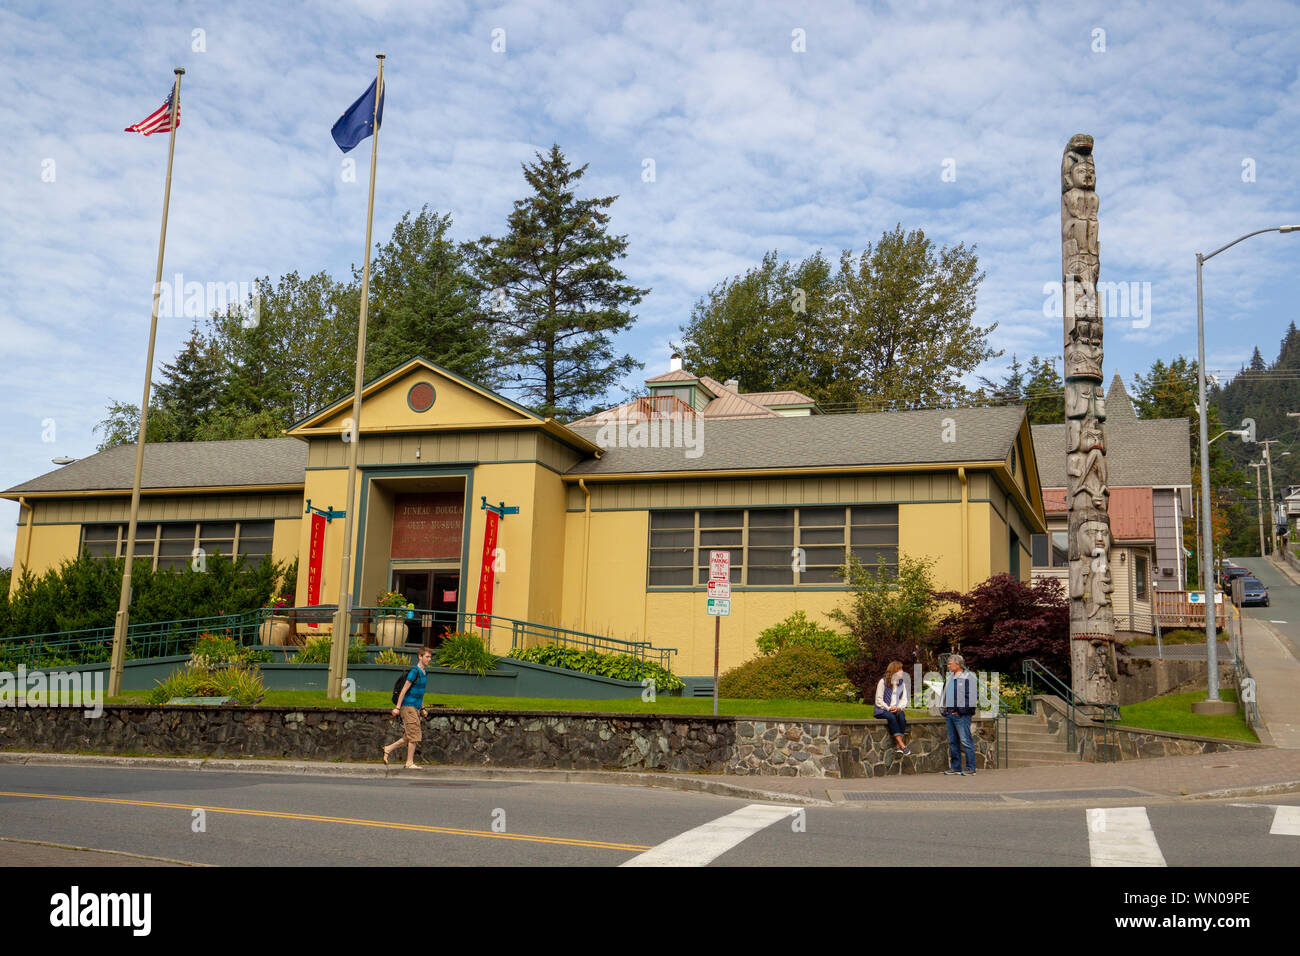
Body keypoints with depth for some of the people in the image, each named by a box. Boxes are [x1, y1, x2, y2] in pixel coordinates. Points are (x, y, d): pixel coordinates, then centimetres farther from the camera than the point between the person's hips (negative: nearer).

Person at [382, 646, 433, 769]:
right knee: (414, 736, -7)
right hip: (408, 707, -9)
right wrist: (397, 707, -17)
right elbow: (404, 690, -15)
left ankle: (388, 749, 22)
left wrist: (422, 708, 24)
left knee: (408, 737, 11)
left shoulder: (425, 672, 14)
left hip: (415, 708, 9)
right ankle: (410, 763, -1)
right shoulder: (414, 671, -13)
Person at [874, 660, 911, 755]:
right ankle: (903, 746, -38)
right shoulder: (883, 681, -1)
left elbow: (904, 699, 9)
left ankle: (899, 746, -32)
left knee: (901, 716, -31)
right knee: (891, 717, -35)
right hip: (883, 710, -3)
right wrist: (888, 708, -16)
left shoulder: (902, 682, 14)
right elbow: (879, 700, -4)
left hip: (897, 709, 4)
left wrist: (899, 707, -11)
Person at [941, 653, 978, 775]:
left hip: (961, 715, -8)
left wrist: (961, 710, -15)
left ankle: (970, 768, -3)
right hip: (949, 714, 8)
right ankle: (955, 768, 16)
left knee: (966, 741, -7)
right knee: (952, 742, 10)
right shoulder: (949, 677, 19)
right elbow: (945, 695, 26)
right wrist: (944, 711, 16)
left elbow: (972, 696, -12)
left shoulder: (968, 677, -6)